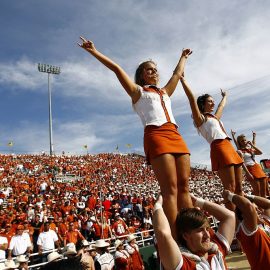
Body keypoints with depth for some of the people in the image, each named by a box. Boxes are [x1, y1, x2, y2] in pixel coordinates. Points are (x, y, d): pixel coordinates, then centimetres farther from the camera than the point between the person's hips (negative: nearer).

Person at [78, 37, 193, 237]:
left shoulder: (165, 92, 31)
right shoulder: (137, 91, 15)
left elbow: (177, 74, 46)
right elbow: (117, 69, 11)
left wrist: (183, 57, 59)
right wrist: (95, 52, 11)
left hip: (176, 136, 7)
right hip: (155, 136, -6)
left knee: (184, 185, -2)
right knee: (170, 188, -15)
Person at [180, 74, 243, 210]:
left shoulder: (214, 117, 26)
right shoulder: (200, 118, 4)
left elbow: (221, 106, 47)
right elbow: (191, 98, -5)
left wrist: (224, 96, 60)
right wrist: (182, 79, -6)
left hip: (230, 148, 8)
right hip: (219, 148, -8)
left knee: (239, 188, 4)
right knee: (230, 189, -12)